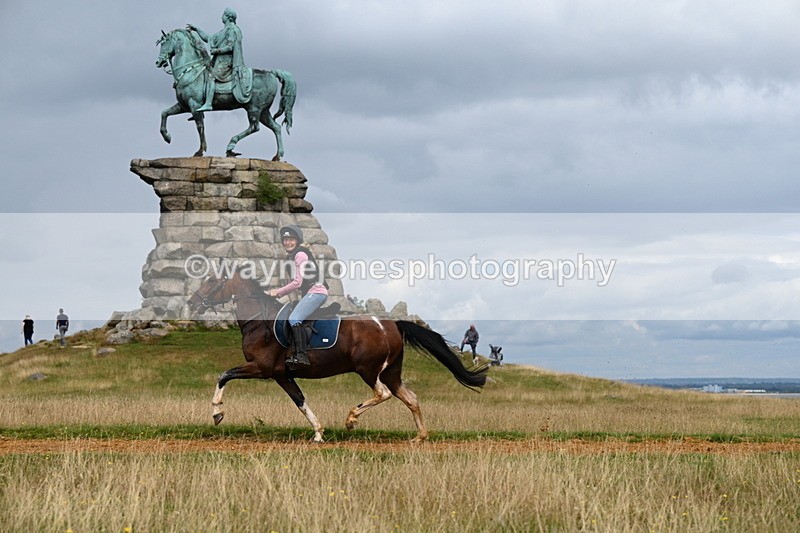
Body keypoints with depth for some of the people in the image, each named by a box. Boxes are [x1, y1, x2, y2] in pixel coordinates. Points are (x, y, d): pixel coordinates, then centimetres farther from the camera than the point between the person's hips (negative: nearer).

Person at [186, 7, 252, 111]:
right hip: (220, 61, 10)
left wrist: (216, 51, -13)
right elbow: (209, 38, 27)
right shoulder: (224, 31, 22)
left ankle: (208, 104, -35)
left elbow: (230, 47, -17)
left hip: (226, 61, -10)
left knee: (211, 77, -25)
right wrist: (196, 29, 26)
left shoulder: (232, 30, -7)